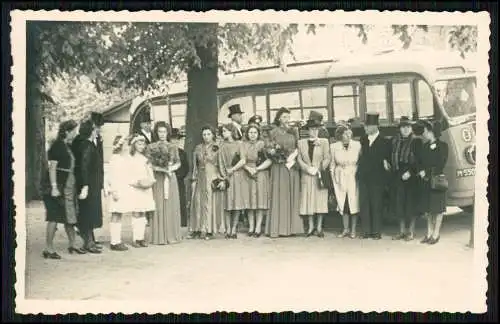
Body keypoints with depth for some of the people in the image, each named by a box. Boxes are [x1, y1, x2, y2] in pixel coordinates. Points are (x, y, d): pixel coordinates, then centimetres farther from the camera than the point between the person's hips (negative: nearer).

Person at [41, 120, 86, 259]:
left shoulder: (67, 146, 14)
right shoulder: (57, 146, -12)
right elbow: (52, 167, -17)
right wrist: (54, 187, -22)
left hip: (67, 186, 9)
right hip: (57, 186, -9)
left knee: (69, 216, 14)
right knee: (54, 217, -6)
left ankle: (73, 245, 24)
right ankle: (48, 249, 0)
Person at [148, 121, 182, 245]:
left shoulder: (173, 147, 12)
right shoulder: (151, 147, 4)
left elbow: (178, 162, 8)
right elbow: (148, 164, -3)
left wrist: (171, 168, -12)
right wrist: (161, 168, -16)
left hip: (171, 178, 3)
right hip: (157, 178, -3)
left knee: (172, 206, 1)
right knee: (159, 206, -6)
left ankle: (172, 236, 6)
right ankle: (160, 237, -4)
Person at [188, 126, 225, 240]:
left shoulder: (217, 148, 0)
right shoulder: (198, 148, 9)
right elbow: (195, 165, 11)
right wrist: (194, 179, 5)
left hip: (213, 178, -3)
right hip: (201, 178, 3)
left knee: (211, 204, -2)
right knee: (198, 203, 2)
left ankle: (209, 230, 2)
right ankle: (197, 229, 7)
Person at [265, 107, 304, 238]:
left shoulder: (294, 131, 11)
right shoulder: (274, 132, 1)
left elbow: (299, 148, 13)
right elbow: (269, 150, -1)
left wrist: (293, 156, -5)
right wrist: (277, 152, -18)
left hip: (293, 167, 4)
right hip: (279, 168, -3)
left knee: (293, 197, 3)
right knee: (280, 196, -4)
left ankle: (292, 227, 7)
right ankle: (278, 228, -2)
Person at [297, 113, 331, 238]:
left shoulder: (324, 142, 5)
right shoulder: (301, 142, 8)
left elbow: (327, 158, -1)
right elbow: (299, 159, 3)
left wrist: (318, 169, -12)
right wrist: (308, 168, -11)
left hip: (320, 175, -1)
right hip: (306, 176, 1)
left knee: (320, 200, -2)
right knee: (308, 201, 1)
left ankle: (319, 227, 4)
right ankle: (311, 227, 8)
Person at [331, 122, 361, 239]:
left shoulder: (357, 145, -5)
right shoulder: (334, 147, -2)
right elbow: (332, 164, 6)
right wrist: (333, 179, 3)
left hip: (353, 177, -1)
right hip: (340, 178, 1)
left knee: (354, 203, 1)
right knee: (343, 204, 7)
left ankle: (353, 230, 12)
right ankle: (345, 229, 17)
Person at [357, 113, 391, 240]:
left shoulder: (384, 142, -5)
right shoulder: (363, 139, 9)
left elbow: (386, 158, 0)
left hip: (377, 178, -4)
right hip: (363, 177, 4)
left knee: (376, 204, 1)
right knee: (364, 204, 4)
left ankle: (376, 231, 8)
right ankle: (366, 231, 9)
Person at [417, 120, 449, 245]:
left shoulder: (442, 146, -6)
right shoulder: (425, 146, 12)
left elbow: (441, 164, -11)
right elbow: (420, 162, 10)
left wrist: (427, 173, -11)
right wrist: (421, 171, -9)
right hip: (426, 181, 6)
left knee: (437, 208, 0)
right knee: (428, 209, 9)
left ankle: (436, 234, 5)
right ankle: (429, 233, 16)